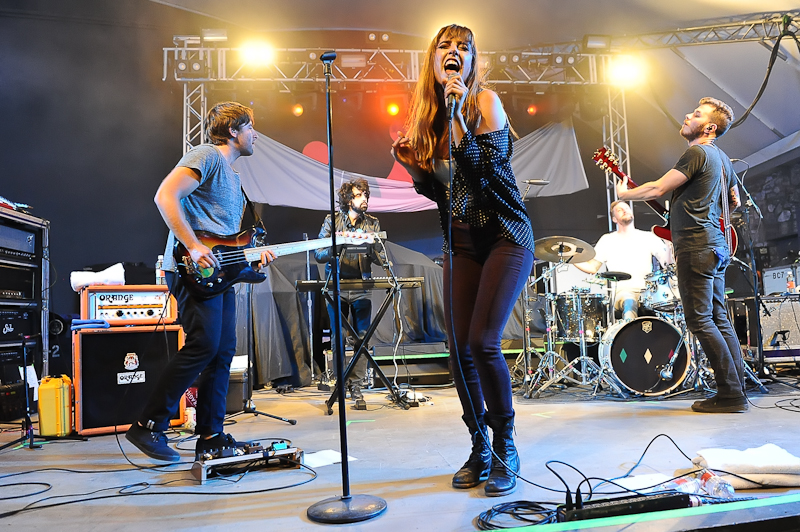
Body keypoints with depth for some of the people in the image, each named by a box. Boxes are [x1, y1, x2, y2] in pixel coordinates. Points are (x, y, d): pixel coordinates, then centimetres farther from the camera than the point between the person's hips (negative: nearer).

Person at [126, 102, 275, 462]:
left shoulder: (233, 177, 26)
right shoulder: (207, 156, -3)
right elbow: (165, 196, -17)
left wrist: (253, 255, 13)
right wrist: (193, 247, -22)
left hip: (219, 271, 10)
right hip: (193, 270, -10)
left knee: (223, 351, 5)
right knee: (203, 344, -16)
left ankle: (210, 436, 12)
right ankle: (148, 426, -4)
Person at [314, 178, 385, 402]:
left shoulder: (373, 224, 6)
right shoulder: (332, 220, 2)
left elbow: (382, 259, 1)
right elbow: (318, 254, -2)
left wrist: (371, 249, -19)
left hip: (362, 287, 1)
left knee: (362, 337, -2)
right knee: (337, 337, 4)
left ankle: (356, 385, 7)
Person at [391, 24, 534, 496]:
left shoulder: (484, 100, -7)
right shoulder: (426, 115, 9)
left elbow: (488, 172, -19)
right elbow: (439, 191, 12)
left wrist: (458, 115, -23)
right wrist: (411, 166, -4)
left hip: (505, 234, -5)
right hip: (460, 241, 5)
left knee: (482, 343, -14)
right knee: (459, 349, 1)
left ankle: (506, 447, 8)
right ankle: (480, 450, 19)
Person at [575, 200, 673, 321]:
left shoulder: (648, 237, 16)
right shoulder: (607, 240, 13)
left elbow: (667, 262, 8)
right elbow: (592, 267, 10)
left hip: (646, 292, 2)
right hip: (622, 292, -2)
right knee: (629, 304, -36)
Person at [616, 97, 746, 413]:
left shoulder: (697, 153, -10)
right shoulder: (723, 159, 20)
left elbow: (657, 189, -12)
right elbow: (735, 201, 31)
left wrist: (623, 194, 3)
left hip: (697, 246, -10)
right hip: (717, 246, 10)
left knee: (700, 321, -8)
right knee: (719, 319, 10)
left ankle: (730, 394, -6)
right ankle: (737, 391, 13)